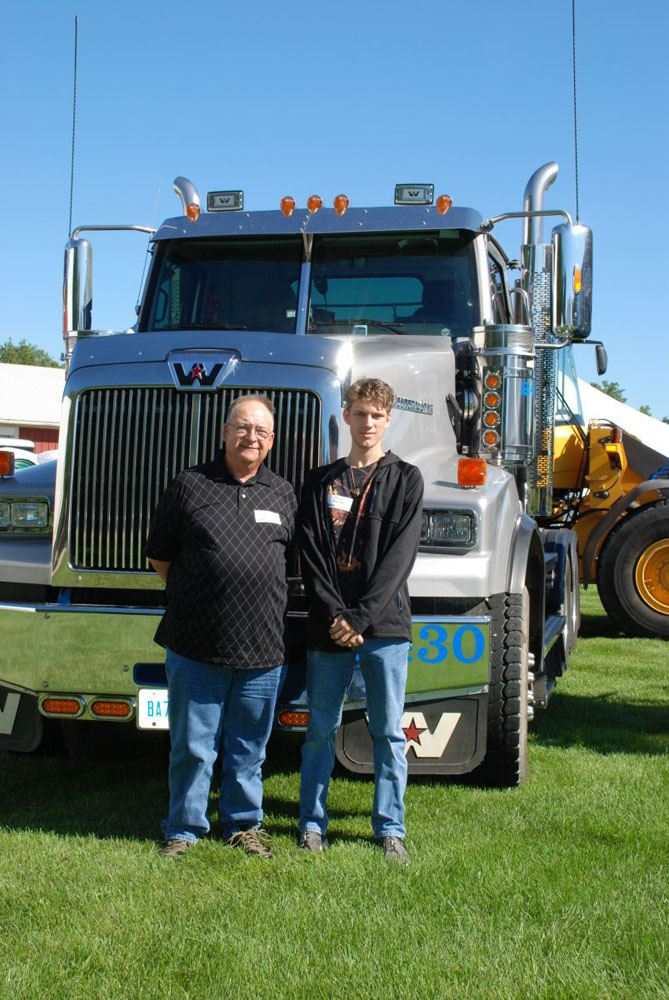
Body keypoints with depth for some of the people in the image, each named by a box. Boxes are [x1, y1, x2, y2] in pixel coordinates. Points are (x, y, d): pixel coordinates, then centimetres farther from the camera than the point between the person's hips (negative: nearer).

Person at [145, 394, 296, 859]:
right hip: (197, 646, -2)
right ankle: (184, 829, 22)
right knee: (192, 746, 6)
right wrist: (193, 593, 6)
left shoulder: (283, 494, 10)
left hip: (262, 647, 2)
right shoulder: (189, 486, 2)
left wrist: (263, 592, 11)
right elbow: (161, 556, 9)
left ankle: (244, 824, 28)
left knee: (249, 747, 13)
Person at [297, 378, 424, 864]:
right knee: (321, 729, 8)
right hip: (328, 625, 2)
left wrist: (361, 617, -12)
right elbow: (311, 556, 4)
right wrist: (335, 616, -9)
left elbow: (400, 555, -5)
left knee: (389, 732, 4)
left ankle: (390, 828, 15)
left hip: (385, 626, -2)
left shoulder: (405, 479, 4)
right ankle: (313, 822, 20)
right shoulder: (321, 481, 10)